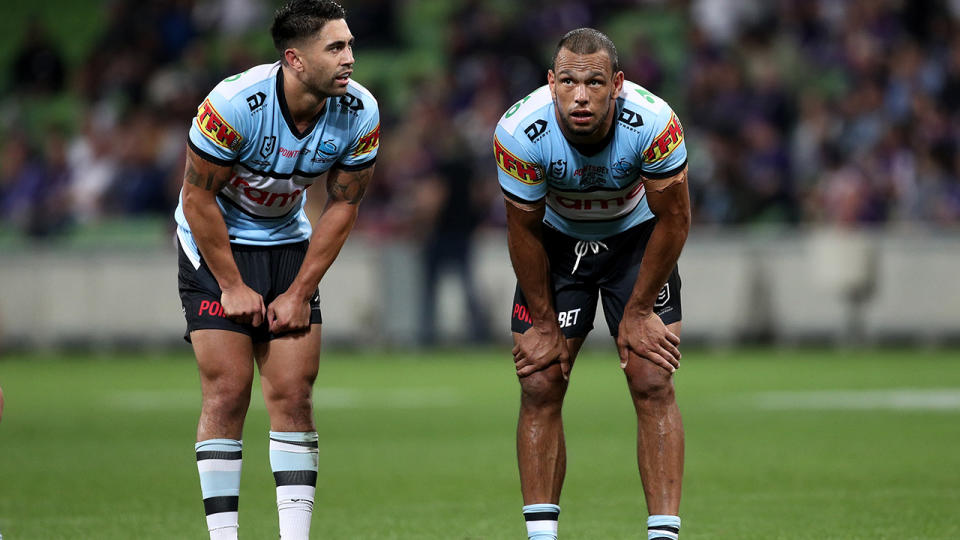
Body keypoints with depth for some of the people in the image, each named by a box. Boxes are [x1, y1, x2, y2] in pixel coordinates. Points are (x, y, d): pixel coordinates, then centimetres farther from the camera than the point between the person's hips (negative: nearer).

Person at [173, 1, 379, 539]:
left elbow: (343, 205, -4)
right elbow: (199, 198, -18)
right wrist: (232, 287, -14)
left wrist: (300, 292, -6)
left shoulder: (359, 112, -16)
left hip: (288, 240, 4)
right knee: (228, 392, -10)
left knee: (294, 395, -4)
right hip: (215, 241, -4)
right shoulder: (234, 103, -29)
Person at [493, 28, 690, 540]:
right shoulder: (521, 132, -31)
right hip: (557, 242, 1)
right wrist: (544, 323, -8)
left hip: (636, 239, -1)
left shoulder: (654, 123, -33)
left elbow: (673, 219, -17)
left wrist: (638, 312, -12)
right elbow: (524, 230, -15)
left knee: (653, 385, -12)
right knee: (539, 388, -6)